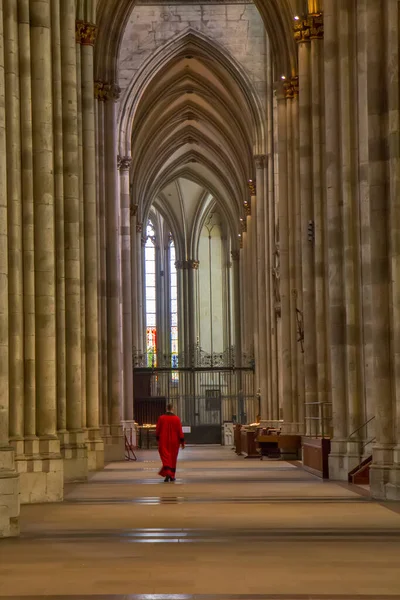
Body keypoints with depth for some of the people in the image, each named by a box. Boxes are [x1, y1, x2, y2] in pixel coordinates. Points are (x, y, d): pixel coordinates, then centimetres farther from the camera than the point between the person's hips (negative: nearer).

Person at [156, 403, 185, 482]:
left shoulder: (161, 418, -5)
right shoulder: (176, 419, -7)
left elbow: (157, 430, 1)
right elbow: (180, 431, -6)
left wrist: (157, 439, 16)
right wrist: (182, 441, 0)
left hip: (163, 441, -1)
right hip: (174, 442, 1)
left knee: (165, 457, -1)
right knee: (173, 458, 13)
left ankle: (167, 473, -23)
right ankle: (172, 476, 18)